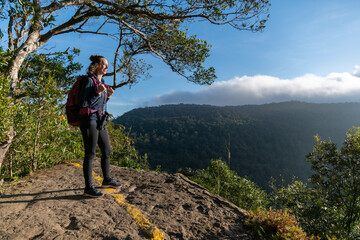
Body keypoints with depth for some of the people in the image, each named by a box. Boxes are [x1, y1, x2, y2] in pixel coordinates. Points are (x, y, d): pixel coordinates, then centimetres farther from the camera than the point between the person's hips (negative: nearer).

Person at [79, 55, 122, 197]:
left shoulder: (102, 81, 16)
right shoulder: (89, 80, -9)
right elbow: (83, 103, -14)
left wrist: (108, 96, 5)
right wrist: (98, 93, -20)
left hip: (100, 121, 9)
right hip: (89, 120, -9)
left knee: (107, 151, 13)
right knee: (90, 154, -4)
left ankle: (107, 180, 28)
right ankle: (88, 188, 6)